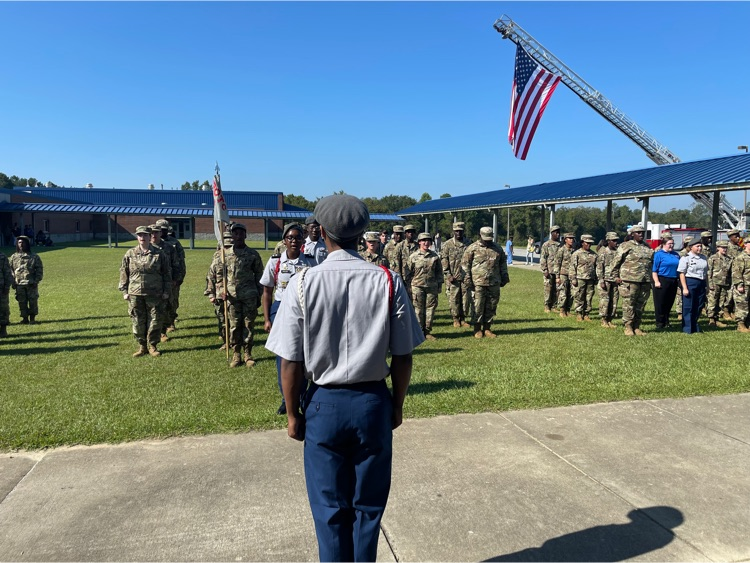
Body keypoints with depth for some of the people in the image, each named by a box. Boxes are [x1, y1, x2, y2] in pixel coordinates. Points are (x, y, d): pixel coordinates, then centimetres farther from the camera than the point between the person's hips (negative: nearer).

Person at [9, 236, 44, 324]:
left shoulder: (34, 257, 2)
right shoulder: (14, 257, 8)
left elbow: (40, 269, 2)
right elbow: (10, 270, 9)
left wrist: (36, 281, -7)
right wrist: (13, 282, 1)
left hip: (31, 284, -2)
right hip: (19, 284, 2)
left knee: (33, 301, 1)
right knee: (22, 302, 5)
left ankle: (32, 318, 12)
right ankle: (25, 318, 15)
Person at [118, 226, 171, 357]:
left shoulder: (159, 254, 1)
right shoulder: (130, 254, 5)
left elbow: (167, 273, 5)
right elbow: (123, 273, 9)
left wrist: (166, 291, 1)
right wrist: (124, 291, 4)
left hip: (154, 294, -1)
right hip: (135, 294, 1)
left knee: (155, 320, 2)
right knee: (138, 321, 7)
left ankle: (152, 346, 15)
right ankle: (142, 346, 19)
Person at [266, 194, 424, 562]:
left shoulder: (305, 283, -11)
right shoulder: (389, 282, -8)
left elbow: (291, 362, -9)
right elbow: (403, 356, -4)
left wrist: (293, 414, 5)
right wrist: (397, 405, 10)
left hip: (324, 405, -1)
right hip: (374, 403, 1)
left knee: (330, 507, 16)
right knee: (368, 505, 19)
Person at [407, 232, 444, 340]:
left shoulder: (435, 256, 7)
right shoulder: (413, 257, 2)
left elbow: (439, 271, 12)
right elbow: (408, 272, 6)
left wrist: (439, 285, 8)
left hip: (432, 287, 2)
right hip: (417, 286, -2)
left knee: (431, 308, 3)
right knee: (419, 309, 1)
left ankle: (428, 331, 13)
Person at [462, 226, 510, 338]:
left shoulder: (498, 249, 12)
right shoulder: (473, 248, -1)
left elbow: (503, 262, 22)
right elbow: (465, 263, -2)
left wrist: (504, 277, 16)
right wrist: (468, 279, -7)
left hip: (494, 283, 4)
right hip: (478, 283, -4)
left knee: (491, 307, 7)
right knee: (478, 306, -1)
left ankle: (487, 328, 18)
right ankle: (477, 329, 10)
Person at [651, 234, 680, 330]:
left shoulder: (676, 255, 14)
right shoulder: (658, 254, -4)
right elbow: (654, 270, -9)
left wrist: (679, 280, 15)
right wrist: (656, 281, -17)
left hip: (673, 281, 6)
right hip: (662, 281, -6)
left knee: (669, 303, 11)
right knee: (660, 303, -2)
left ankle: (666, 322, 22)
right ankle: (660, 324, 4)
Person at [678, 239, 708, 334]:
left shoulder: (703, 257, 13)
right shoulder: (686, 258, -7)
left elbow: (706, 272, 20)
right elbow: (682, 273, -10)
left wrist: (707, 286, 16)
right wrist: (684, 288, -16)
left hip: (701, 284, 6)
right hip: (690, 283, -6)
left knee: (699, 307, 10)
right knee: (688, 307, -2)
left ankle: (695, 326, 24)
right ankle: (687, 329, 5)